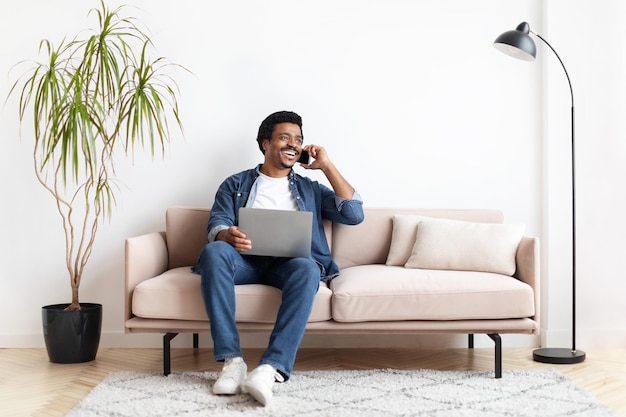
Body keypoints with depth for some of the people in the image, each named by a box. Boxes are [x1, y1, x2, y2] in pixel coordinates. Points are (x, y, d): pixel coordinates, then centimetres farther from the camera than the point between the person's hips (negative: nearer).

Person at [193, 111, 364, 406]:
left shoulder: (310, 189, 24)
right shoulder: (236, 184, 21)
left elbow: (354, 214, 11)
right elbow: (215, 226, 7)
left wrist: (327, 166, 11)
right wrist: (228, 235, -19)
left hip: (290, 262, 0)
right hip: (245, 260, 0)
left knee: (307, 269, -36)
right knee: (213, 251, -34)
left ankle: (271, 368, -45)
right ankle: (232, 360, -34)